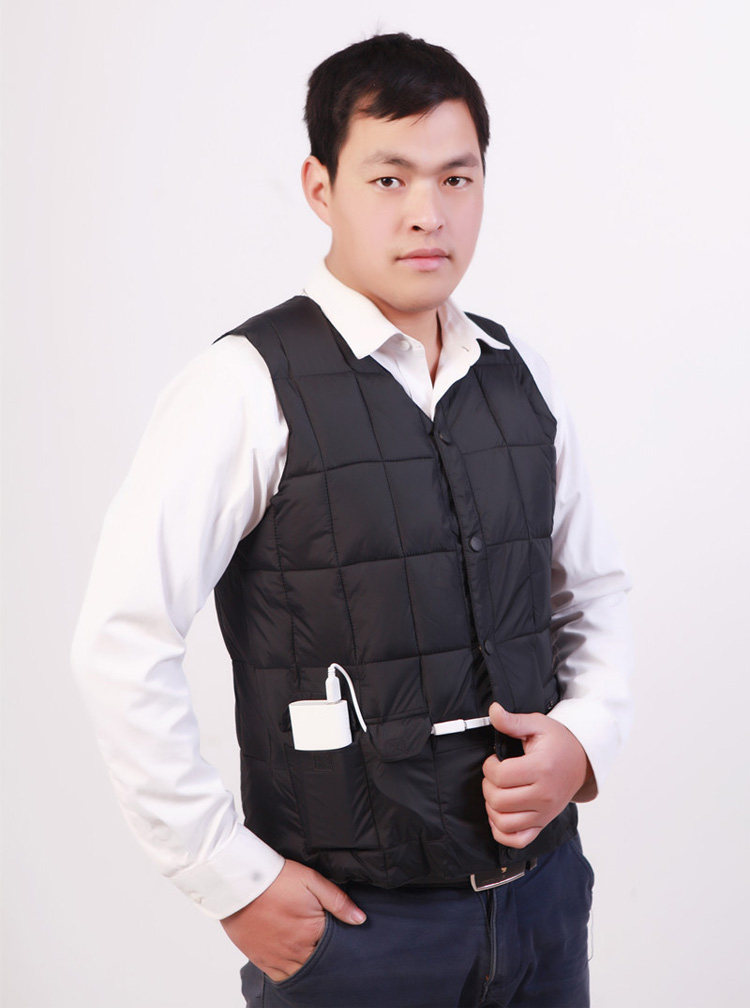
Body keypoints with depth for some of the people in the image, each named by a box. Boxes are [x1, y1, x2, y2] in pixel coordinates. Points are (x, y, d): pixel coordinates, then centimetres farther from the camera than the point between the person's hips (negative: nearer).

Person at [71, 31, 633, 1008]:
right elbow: (121, 643, -17)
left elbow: (594, 589, 15)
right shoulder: (249, 388, -13)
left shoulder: (522, 379, 4)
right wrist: (235, 883, -14)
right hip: (352, 921, -5)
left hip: (542, 885, 5)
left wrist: (585, 737, -3)